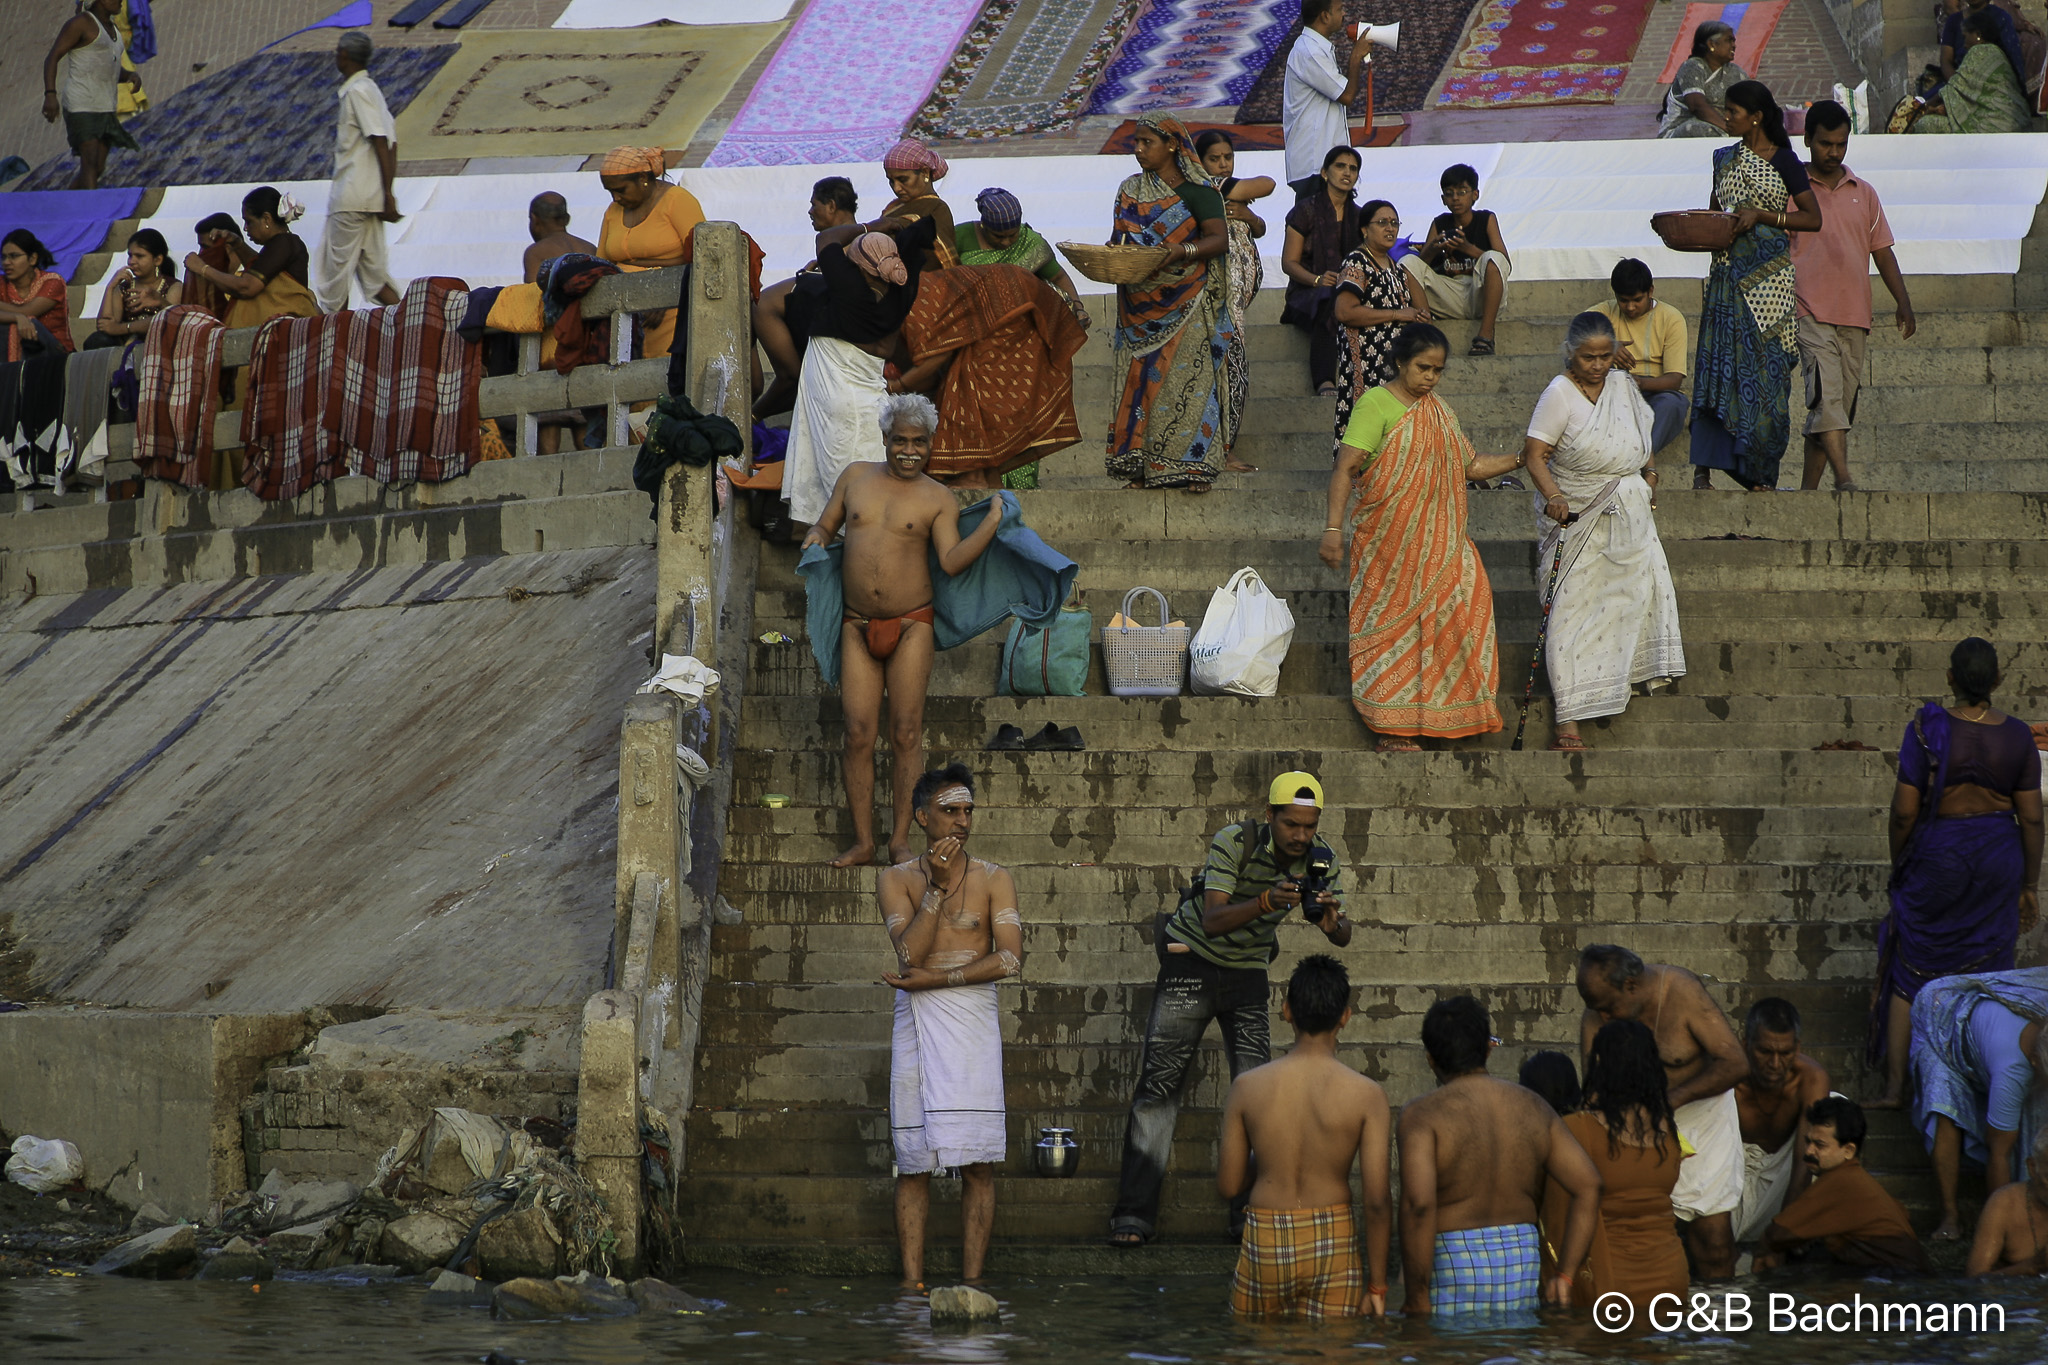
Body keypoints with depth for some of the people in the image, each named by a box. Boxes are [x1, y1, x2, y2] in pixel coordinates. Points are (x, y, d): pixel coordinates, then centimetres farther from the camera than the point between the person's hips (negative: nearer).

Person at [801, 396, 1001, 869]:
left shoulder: (938, 499, 2)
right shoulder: (856, 478, 11)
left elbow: (952, 560, -10)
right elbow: (825, 526, 21)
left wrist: (993, 524, -21)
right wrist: (816, 538, -2)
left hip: (911, 626, -2)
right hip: (858, 628, 3)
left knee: (906, 733, -5)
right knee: (858, 735, -3)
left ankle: (901, 839, 1)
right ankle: (863, 843, 3)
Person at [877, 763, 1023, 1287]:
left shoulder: (993, 879, 6)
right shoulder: (896, 879, 8)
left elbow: (1010, 959, -6)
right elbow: (910, 953, -6)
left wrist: (936, 979, -10)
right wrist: (936, 886, -13)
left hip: (972, 1021, -1)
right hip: (916, 1021, 1)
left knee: (977, 1160, -6)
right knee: (913, 1161, 0)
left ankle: (971, 1282, -3)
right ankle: (912, 1283, 1)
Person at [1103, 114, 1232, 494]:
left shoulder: (1198, 192, -4)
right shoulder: (1130, 190, 14)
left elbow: (1219, 239, -13)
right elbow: (1120, 238, 18)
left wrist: (1181, 252, -30)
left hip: (1186, 305, -5)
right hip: (1140, 303, 5)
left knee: (1187, 375, -9)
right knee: (1141, 376, 2)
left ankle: (1192, 466, -8)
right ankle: (1143, 466, 4)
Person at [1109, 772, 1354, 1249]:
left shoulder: (1322, 860, -11)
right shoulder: (1234, 843, -24)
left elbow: (1343, 938, -11)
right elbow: (1212, 921, -32)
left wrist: (1332, 922, -35)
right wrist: (1264, 901, -48)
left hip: (1248, 972, 4)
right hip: (1193, 957, -4)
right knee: (1158, 1084, -8)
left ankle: (1250, 1214, 2)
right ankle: (1134, 1215, -7)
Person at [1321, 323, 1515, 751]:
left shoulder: (1439, 411, 14)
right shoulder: (1376, 404, -8)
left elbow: (1470, 466, 19)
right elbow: (1345, 468, -15)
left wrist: (1521, 459, 7)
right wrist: (1333, 528, -24)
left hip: (1437, 537, 7)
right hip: (1388, 537, -7)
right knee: (1392, 620, -4)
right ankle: (1390, 728, 1)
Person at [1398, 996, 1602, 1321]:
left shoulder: (1422, 1115, -7)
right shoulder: (1532, 1108, 9)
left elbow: (1419, 1203, -19)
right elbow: (1588, 1186, 5)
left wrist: (1417, 1298, -15)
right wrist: (1565, 1274, 5)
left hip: (1449, 1266, -5)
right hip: (1522, 1263, 5)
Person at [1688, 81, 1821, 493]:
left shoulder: (1783, 163, -3)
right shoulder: (1725, 159, 14)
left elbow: (1813, 218, -4)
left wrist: (1760, 215, -14)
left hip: (1767, 273, -4)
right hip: (1727, 270, 4)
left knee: (1764, 369, -4)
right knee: (1718, 362, -5)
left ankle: (1761, 474, 2)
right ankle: (1703, 467, -8)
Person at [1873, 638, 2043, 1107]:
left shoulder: (1927, 729, -15)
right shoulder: (2018, 737, -8)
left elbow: (1904, 810, -13)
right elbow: (2031, 818, -3)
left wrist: (1898, 865, 4)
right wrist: (2030, 886, 8)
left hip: (1936, 855, -2)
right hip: (1998, 856, 2)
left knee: (1910, 976, 11)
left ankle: (1895, 1085, 11)